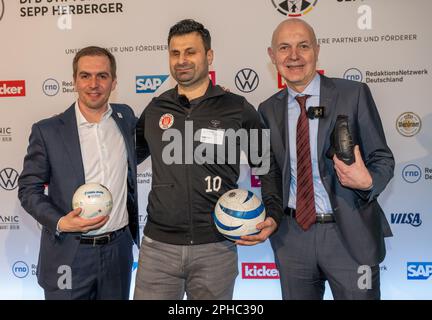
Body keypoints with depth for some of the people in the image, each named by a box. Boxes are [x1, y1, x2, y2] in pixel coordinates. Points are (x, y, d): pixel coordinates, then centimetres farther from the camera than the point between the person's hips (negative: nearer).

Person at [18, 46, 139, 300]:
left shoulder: (126, 117, 3)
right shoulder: (47, 131, -7)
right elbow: (28, 189, -3)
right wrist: (59, 222, -16)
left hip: (119, 250, 3)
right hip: (68, 257, -3)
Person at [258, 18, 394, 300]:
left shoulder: (354, 94, -6)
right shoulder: (268, 109, 4)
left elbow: (382, 158, -4)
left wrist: (368, 182, -22)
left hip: (350, 234, -2)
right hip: (291, 236, 3)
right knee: (295, 297, 17)